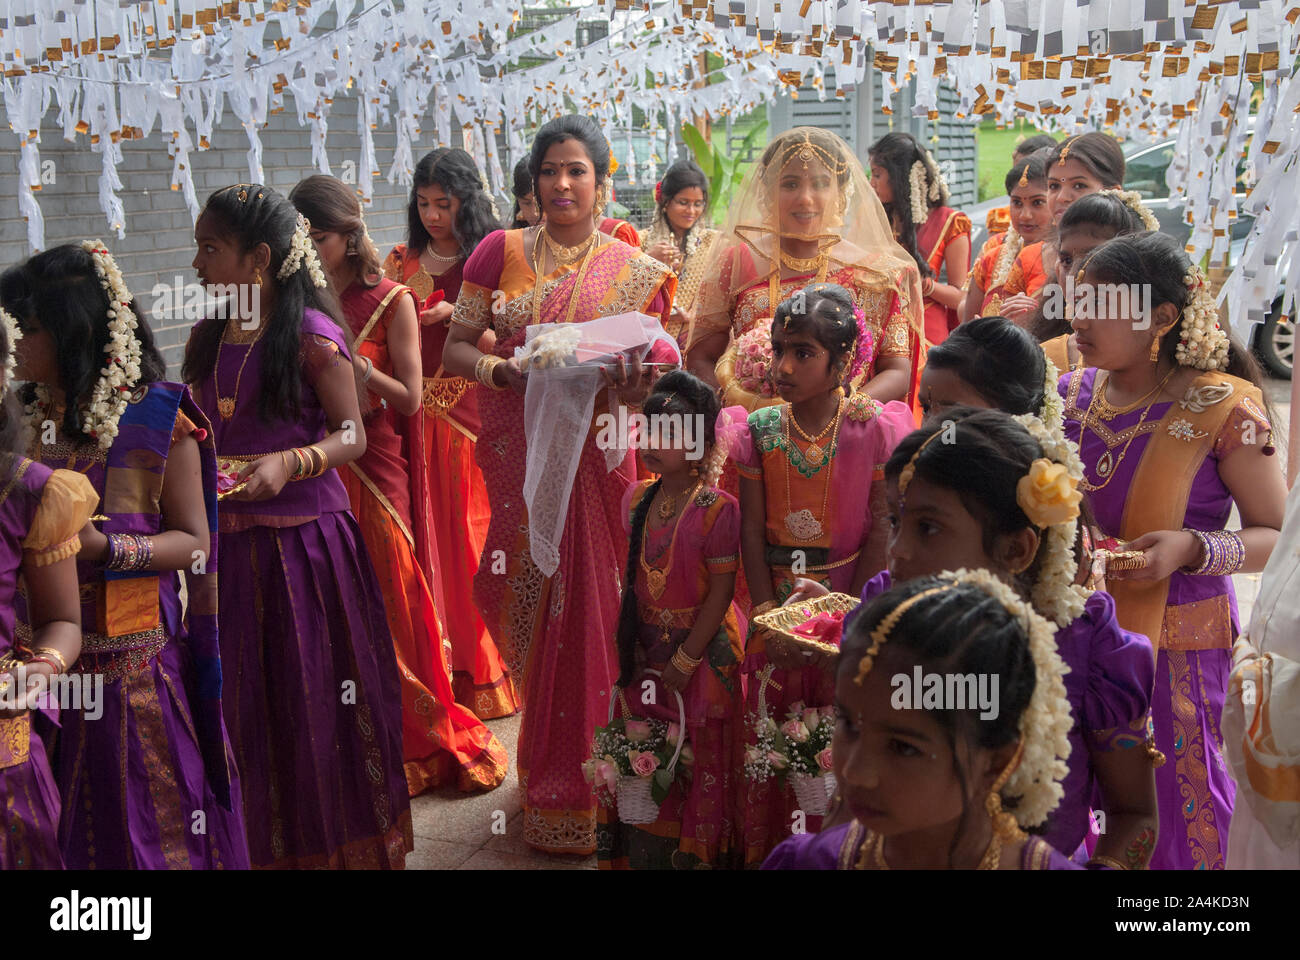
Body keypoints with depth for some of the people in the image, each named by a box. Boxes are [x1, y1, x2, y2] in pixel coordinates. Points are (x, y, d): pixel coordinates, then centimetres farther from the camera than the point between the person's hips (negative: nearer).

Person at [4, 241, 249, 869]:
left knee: (149, 820, 8)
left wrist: (105, 548, -22)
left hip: (134, 659, -4)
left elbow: (193, 542, -8)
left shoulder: (158, 418, -9)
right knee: (70, 822, 13)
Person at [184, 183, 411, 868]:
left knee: (311, 702, 3)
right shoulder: (206, 338, 12)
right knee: (238, 703, 11)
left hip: (302, 541, -6)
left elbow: (352, 434, -10)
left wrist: (289, 463, -25)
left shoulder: (312, 336, -9)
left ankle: (331, 842, 21)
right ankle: (255, 843, 27)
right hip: (225, 541, 6)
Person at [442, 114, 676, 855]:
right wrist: (507, 370, -14)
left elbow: (652, 380, 7)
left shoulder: (637, 272, 6)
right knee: (530, 596, 3)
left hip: (600, 456, 0)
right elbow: (455, 349, 4)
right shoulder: (501, 251, 6)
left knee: (594, 605, -1)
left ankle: (585, 780, 17)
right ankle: (545, 775, 22)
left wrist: (631, 378, -16)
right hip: (521, 455, 0)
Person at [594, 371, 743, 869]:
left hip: (700, 650, -5)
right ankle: (640, 852, 30)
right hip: (646, 649, 5)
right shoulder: (636, 499, 2)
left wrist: (685, 661, -14)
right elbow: (631, 579, 10)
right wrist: (633, 646, 5)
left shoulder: (717, 509, -16)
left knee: (695, 760, 6)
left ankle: (695, 851, 24)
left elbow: (721, 592, -14)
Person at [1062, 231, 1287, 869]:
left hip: (1174, 641, -4)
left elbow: (1276, 537, -7)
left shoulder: (1220, 409, -11)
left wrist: (1192, 547, -23)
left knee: (1176, 799, 5)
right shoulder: (1074, 393, 4)